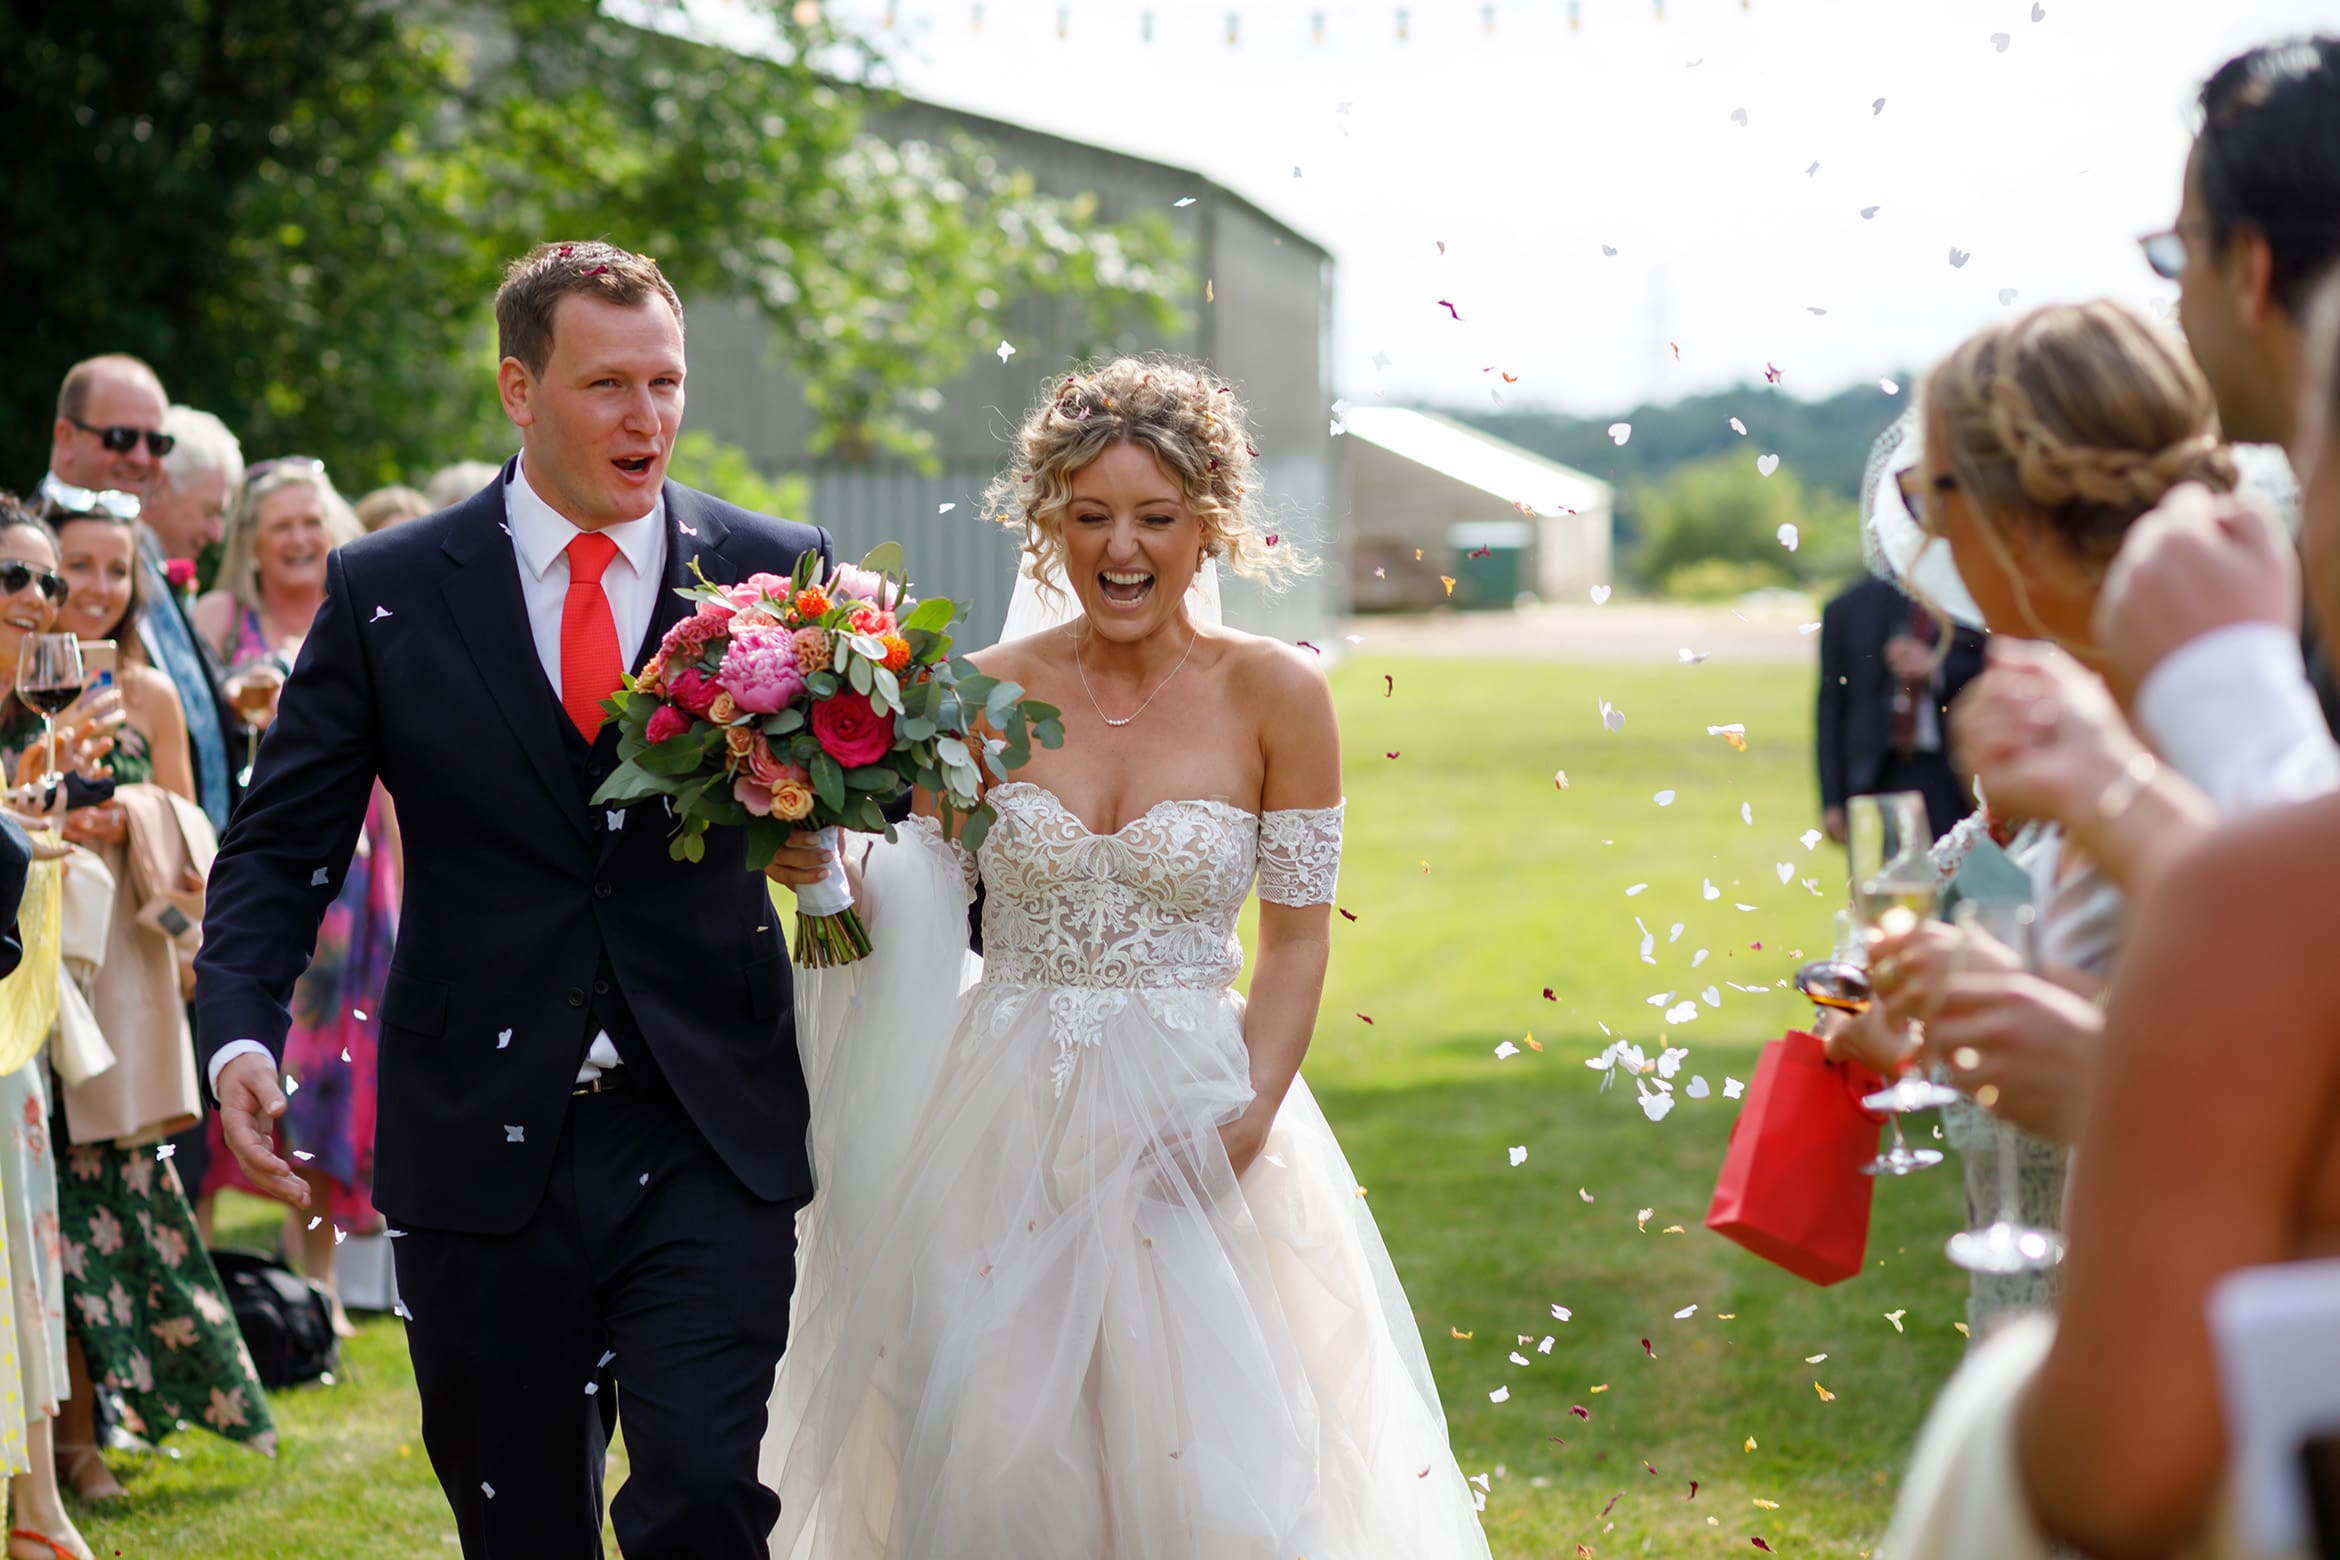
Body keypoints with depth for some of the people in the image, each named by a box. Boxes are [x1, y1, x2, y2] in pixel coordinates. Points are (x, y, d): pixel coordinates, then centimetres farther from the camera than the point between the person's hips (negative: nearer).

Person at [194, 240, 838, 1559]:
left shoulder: (781, 571, 3)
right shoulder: (386, 593, 2)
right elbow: (283, 846, 4)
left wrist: (825, 857, -14)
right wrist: (241, 1038, -12)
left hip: (708, 1140, -1)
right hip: (484, 1145, 1)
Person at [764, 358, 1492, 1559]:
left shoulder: (1274, 696, -2)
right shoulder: (986, 695, 2)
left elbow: (1295, 943, 0)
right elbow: (915, 907, 5)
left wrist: (1247, 1125, -11)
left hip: (1191, 1118, -1)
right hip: (1004, 1124, 1)